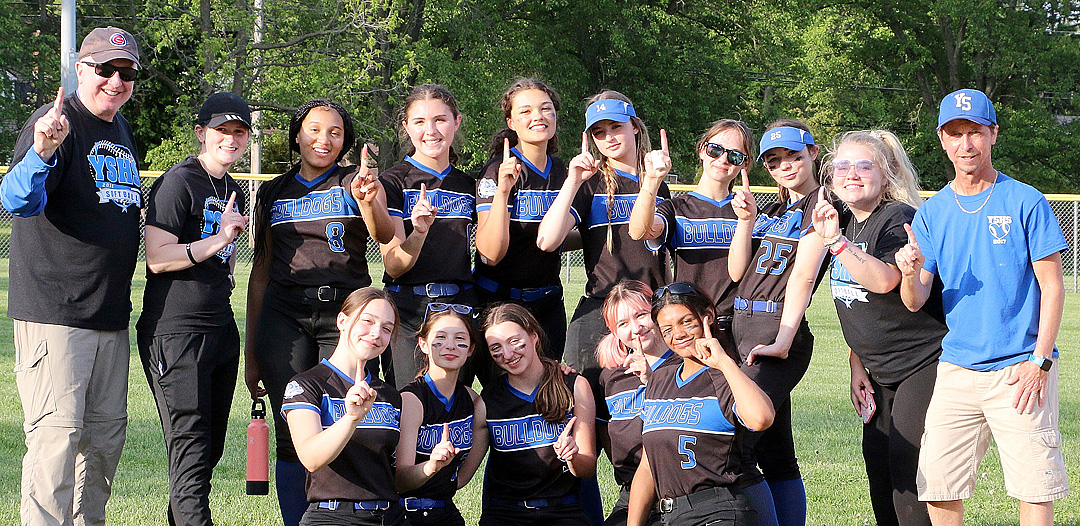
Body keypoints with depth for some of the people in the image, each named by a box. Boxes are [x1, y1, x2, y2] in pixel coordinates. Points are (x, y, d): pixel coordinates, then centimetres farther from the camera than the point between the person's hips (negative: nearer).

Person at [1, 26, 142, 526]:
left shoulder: (122, 130, 15)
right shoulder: (54, 122, -11)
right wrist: (42, 152, -44)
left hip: (111, 314, 8)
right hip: (54, 313, -8)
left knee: (106, 433, 14)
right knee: (57, 434, -12)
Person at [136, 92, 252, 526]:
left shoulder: (232, 192, 18)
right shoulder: (179, 182, -8)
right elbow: (157, 259, -16)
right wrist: (217, 240, -21)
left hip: (220, 328, 8)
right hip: (175, 331, -8)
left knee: (210, 448, 10)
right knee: (191, 450, -13)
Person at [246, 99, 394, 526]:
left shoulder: (357, 184, 9)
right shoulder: (274, 194, 16)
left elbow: (385, 236, -12)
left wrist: (368, 201, -35)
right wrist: (251, 351, 15)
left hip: (346, 313, -2)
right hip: (285, 315, 2)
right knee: (292, 435, -3)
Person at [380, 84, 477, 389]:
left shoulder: (468, 186, 13)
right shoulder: (393, 183, -2)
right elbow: (395, 265, -9)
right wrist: (419, 232, -29)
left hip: (461, 305, 4)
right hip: (408, 309, -4)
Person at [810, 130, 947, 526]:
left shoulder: (898, 218, -14)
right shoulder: (844, 224, 12)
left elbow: (884, 280, -32)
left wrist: (836, 241, -37)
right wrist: (857, 367, 14)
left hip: (924, 364, -9)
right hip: (881, 372, 9)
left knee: (907, 467, -13)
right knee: (877, 462, 8)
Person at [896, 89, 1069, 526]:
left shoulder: (1025, 202, 0)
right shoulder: (931, 213, 10)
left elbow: (1052, 287, 0)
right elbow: (914, 303, 7)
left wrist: (1039, 362, -9)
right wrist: (911, 274, -16)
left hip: (1019, 370, -3)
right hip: (955, 370, 4)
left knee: (1034, 489, -5)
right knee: (937, 488, 0)